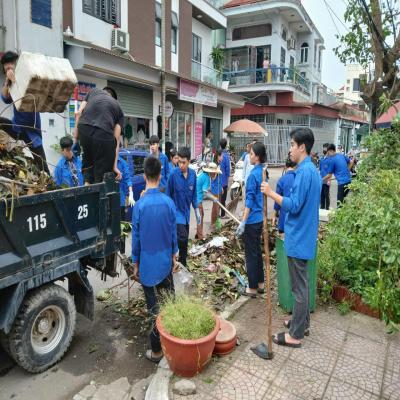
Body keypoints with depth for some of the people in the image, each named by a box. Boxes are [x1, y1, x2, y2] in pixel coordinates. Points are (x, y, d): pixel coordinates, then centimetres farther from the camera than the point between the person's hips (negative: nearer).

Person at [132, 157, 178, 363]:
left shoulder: (139, 205, -16)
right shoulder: (169, 201, -7)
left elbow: (136, 238, -9)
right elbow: (174, 232, 1)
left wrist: (135, 264, 3)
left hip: (148, 264, -3)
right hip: (166, 261, 3)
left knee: (155, 308, 6)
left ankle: (157, 350, 19)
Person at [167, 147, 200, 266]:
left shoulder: (193, 174, -4)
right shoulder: (173, 174, -17)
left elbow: (194, 194, 7)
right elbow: (168, 195, -9)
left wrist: (197, 210, 9)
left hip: (186, 211, 5)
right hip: (176, 211, -5)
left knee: (185, 241, 13)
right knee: (182, 237, -20)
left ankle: (183, 265, 29)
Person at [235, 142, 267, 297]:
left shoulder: (253, 175, -18)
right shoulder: (263, 172, 8)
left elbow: (250, 200, -21)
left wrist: (242, 222, -20)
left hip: (252, 220, -9)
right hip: (260, 218, 9)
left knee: (251, 254, 2)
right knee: (257, 251, 18)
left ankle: (253, 288, 13)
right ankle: (260, 283, 29)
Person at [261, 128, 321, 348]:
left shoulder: (304, 172, -20)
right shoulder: (311, 169, 12)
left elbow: (294, 205, -24)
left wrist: (271, 193, -20)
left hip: (298, 238, -10)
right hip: (303, 235, 10)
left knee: (299, 287, 0)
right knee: (301, 284, 20)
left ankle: (295, 335, 12)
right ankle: (302, 322, 35)